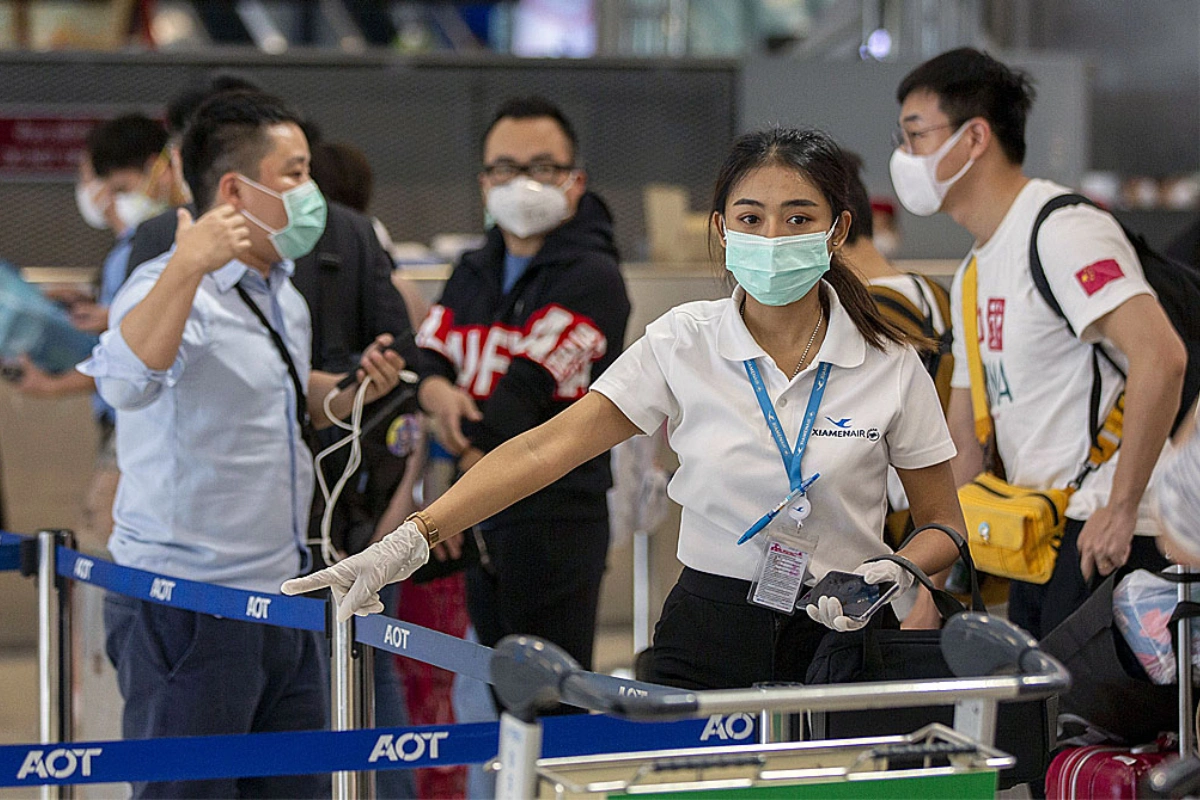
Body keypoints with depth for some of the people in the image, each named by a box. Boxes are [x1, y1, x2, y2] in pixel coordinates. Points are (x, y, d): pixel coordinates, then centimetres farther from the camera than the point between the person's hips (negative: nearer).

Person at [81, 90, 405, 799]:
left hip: (280, 595, 9)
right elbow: (127, 384, -36)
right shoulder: (171, 287, -14)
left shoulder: (283, 293, 14)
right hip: (187, 602, -9)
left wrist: (352, 390, 12)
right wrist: (186, 268, -43)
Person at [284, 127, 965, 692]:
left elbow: (944, 527, 6)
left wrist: (894, 574, -17)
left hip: (840, 645, 0)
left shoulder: (891, 365, -3)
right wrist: (412, 540, -20)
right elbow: (545, 449, -10)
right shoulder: (683, 342, -3)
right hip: (707, 641, 0)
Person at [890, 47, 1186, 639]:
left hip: (1106, 540, -10)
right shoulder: (974, 272, 18)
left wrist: (1121, 509, -24)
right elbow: (964, 437, 22)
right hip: (1036, 538, 10)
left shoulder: (1062, 231, -13)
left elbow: (1161, 357, -26)